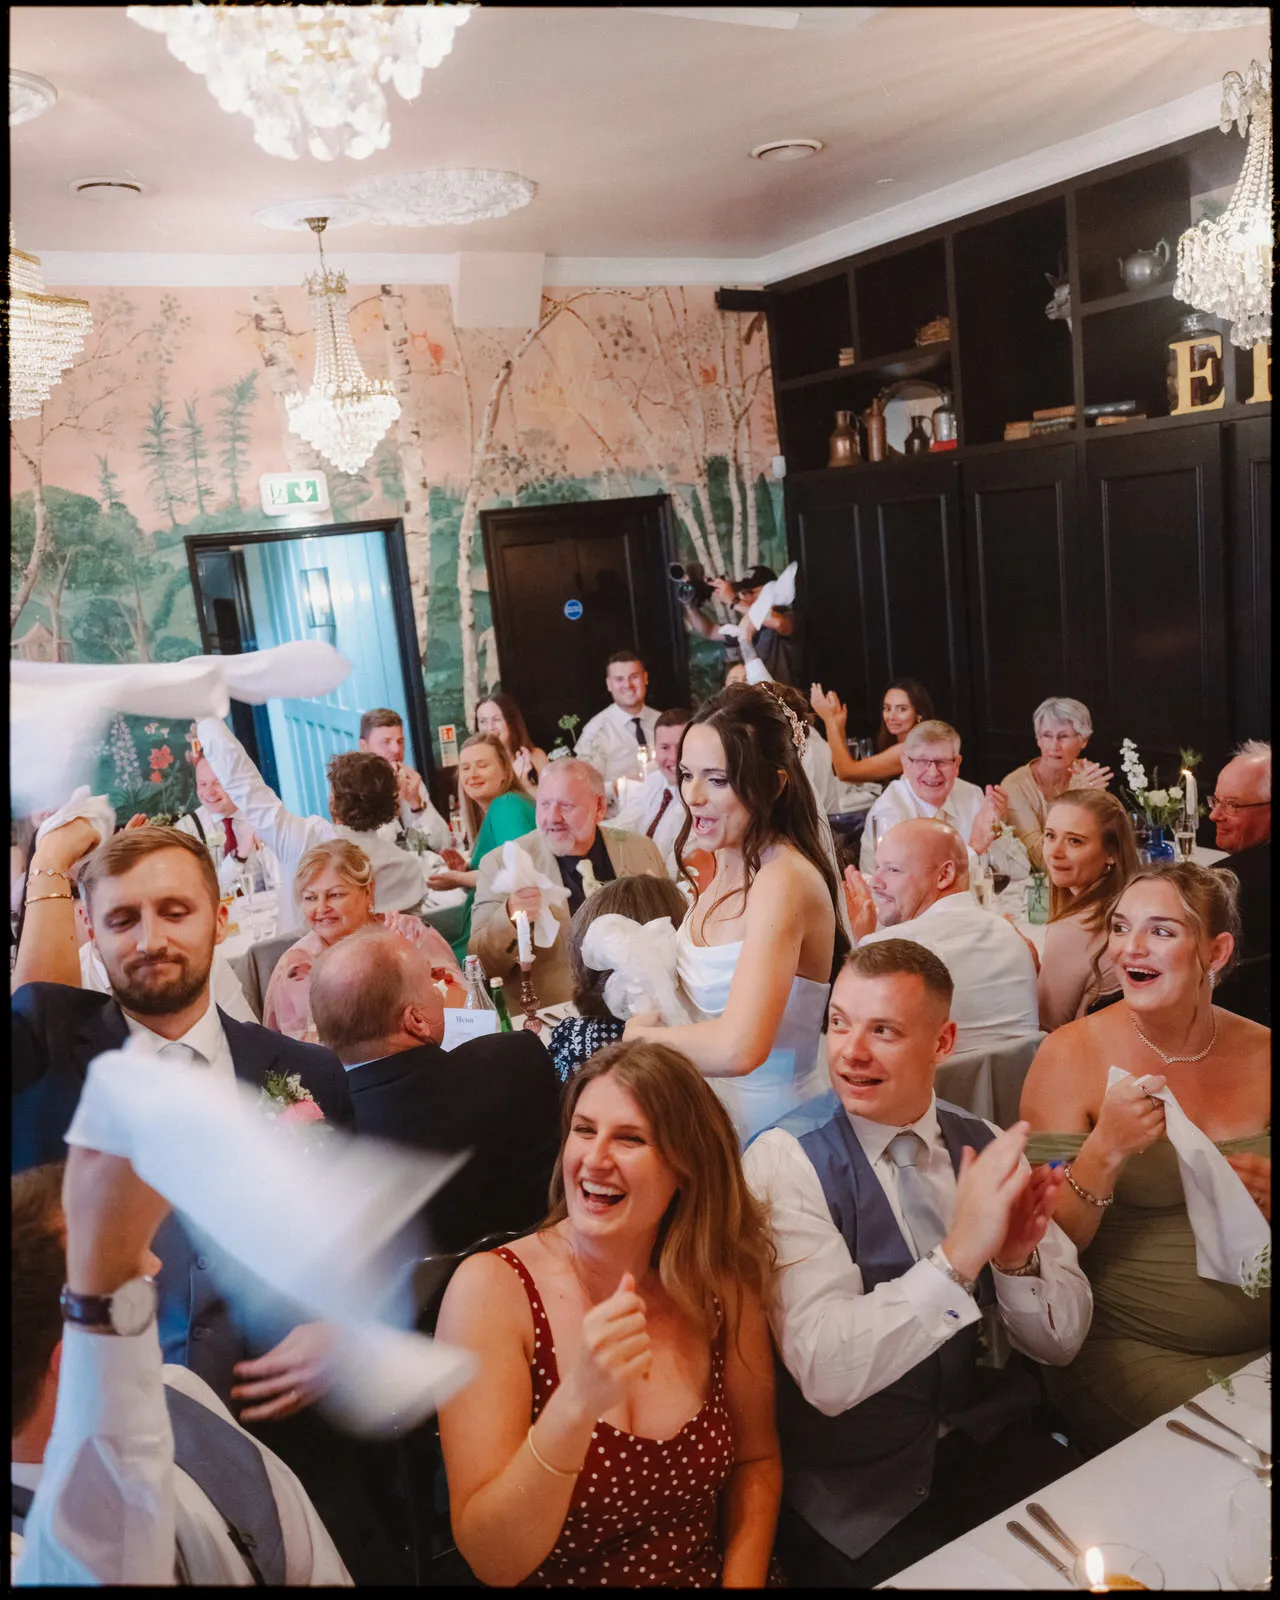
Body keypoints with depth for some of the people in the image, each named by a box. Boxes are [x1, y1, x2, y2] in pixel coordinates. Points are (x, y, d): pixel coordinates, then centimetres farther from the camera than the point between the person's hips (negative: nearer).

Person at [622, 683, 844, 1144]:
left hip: (762, 1121, -7)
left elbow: (738, 1048, -33)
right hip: (713, 1106, 7)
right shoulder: (724, 867, 4)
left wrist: (636, 1035, -17)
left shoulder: (783, 880, -23)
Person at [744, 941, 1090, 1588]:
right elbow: (825, 1372, -24)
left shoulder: (982, 1145, 0)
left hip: (1000, 1449, 4)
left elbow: (1061, 1340, 3)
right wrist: (958, 1254, -33)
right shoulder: (785, 1160, -15)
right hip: (860, 1497, -3)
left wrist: (1017, 1256, -18)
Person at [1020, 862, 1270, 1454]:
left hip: (1259, 1342, 3)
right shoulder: (1071, 1055, -8)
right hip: (1126, 1352, -3)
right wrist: (1105, 1151, -24)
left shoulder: (1260, 1055, 2)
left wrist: (1267, 1196, -10)